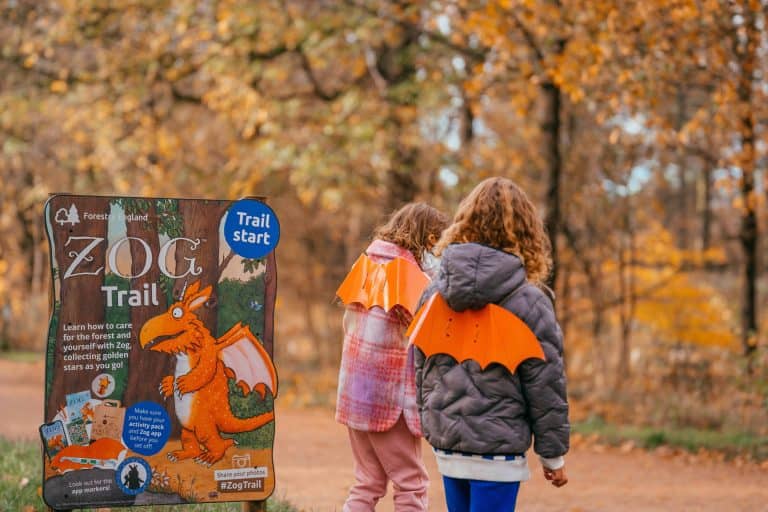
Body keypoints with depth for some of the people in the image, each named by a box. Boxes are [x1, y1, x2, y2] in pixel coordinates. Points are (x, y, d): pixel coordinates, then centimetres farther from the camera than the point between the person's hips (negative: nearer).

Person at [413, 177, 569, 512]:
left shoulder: (434, 292, 5)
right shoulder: (528, 302, -10)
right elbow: (545, 384, -7)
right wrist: (552, 455, 1)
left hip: (445, 445, 5)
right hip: (496, 447, -5)